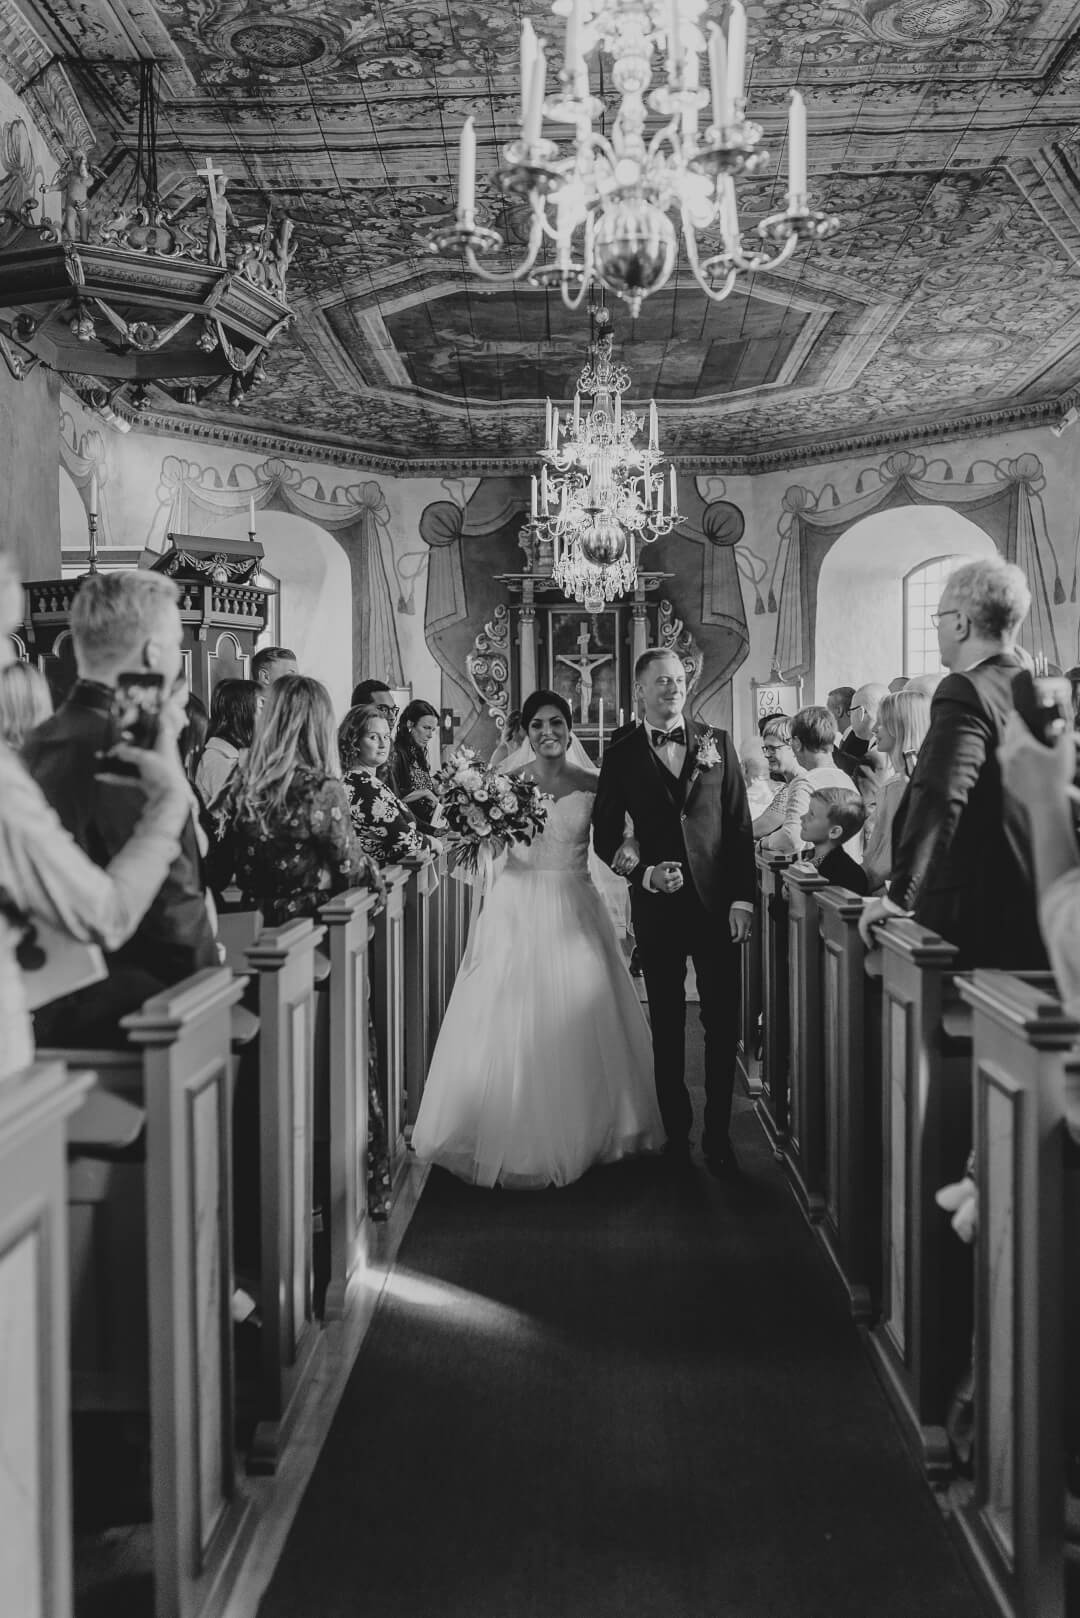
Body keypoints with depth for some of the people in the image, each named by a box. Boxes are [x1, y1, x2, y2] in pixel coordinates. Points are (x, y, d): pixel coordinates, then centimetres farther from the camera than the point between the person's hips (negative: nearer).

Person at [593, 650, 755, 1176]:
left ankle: (718, 1137, 14)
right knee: (667, 1029, 8)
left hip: (717, 902, 1)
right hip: (657, 906, 0)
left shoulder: (717, 743, 6)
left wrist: (742, 898, -3)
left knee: (723, 1025, 2)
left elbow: (741, 826, 4)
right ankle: (676, 1136, 19)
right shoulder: (621, 756, 3)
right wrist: (644, 874, -11)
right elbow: (605, 838, 5)